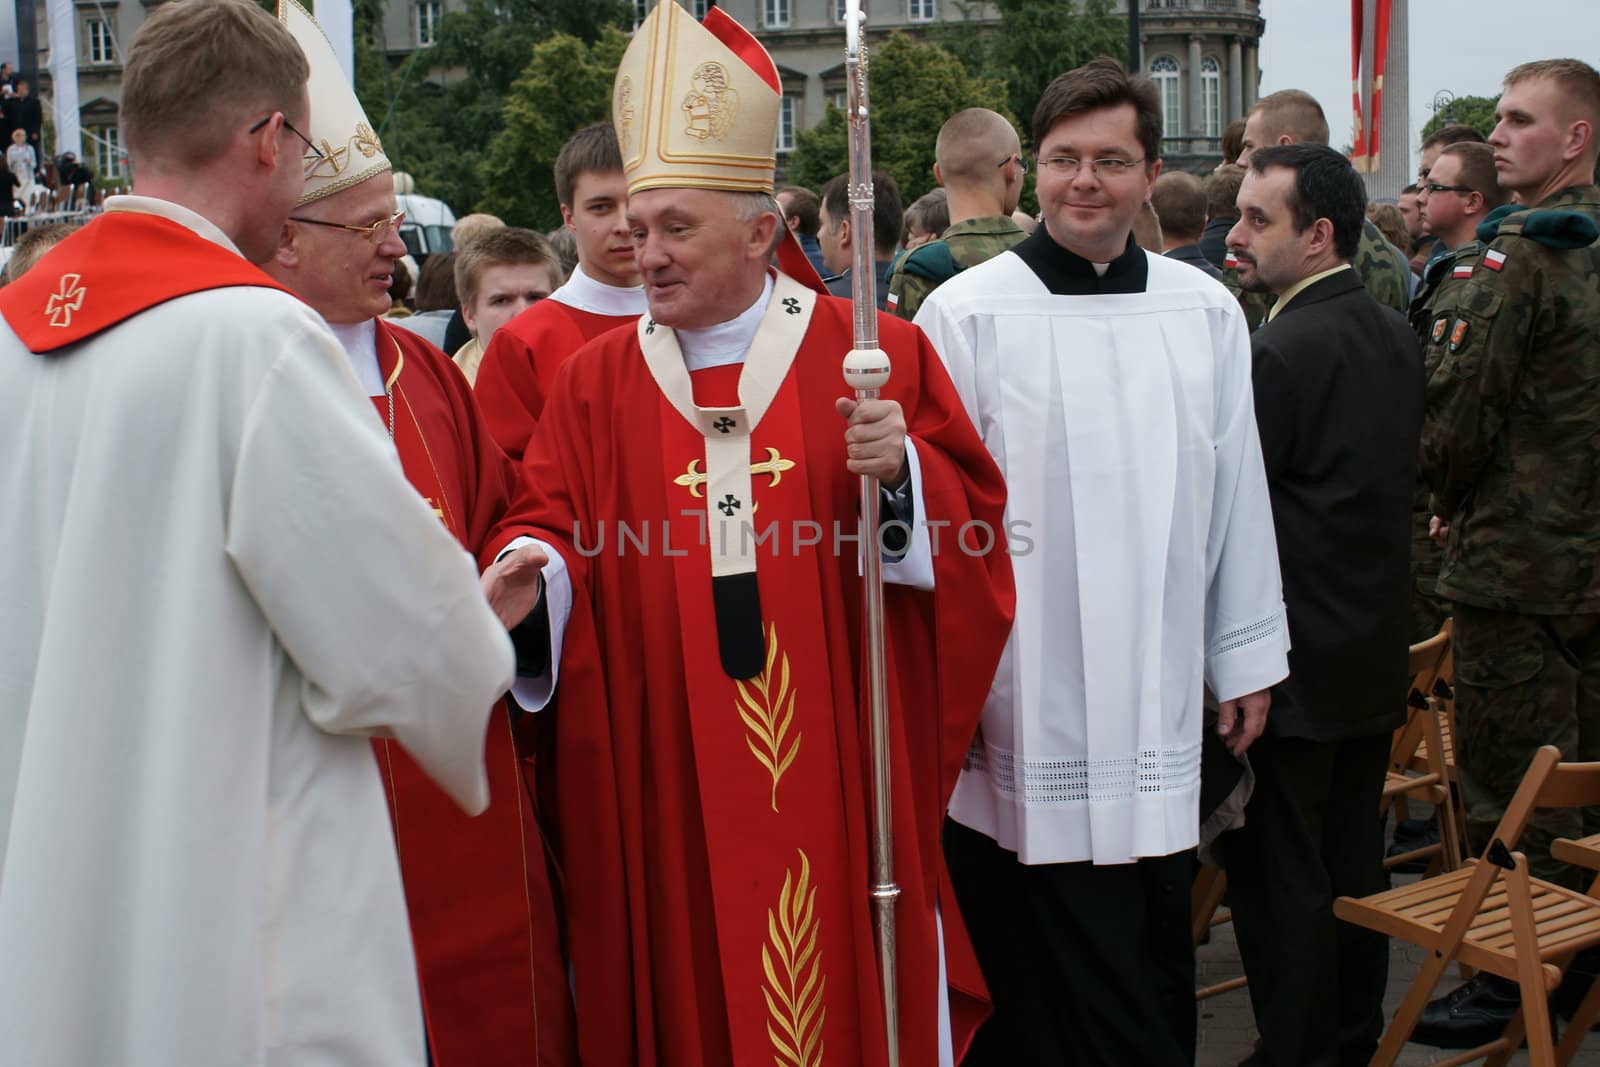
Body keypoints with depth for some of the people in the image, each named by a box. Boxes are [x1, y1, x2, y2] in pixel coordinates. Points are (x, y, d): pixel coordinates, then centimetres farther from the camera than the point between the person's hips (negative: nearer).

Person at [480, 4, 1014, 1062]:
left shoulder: (875, 351, 1)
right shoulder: (597, 380, 6)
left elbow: (971, 514, 2)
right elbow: (554, 521, 3)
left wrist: (903, 470, -18)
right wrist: (530, 567, -19)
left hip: (841, 759, -1)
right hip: (670, 776, 2)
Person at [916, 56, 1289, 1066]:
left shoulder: (1206, 311, 5)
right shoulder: (966, 314, -7)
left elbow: (1238, 494, 10)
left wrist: (1248, 654, 12)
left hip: (1159, 700, 4)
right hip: (1024, 706, -4)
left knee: (1154, 974, 16)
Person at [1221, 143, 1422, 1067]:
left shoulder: (1279, 353, -20)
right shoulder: (1396, 336, 6)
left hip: (1292, 657, -9)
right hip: (1375, 653, 9)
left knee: (1280, 876, 3)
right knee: (1354, 865, 18)